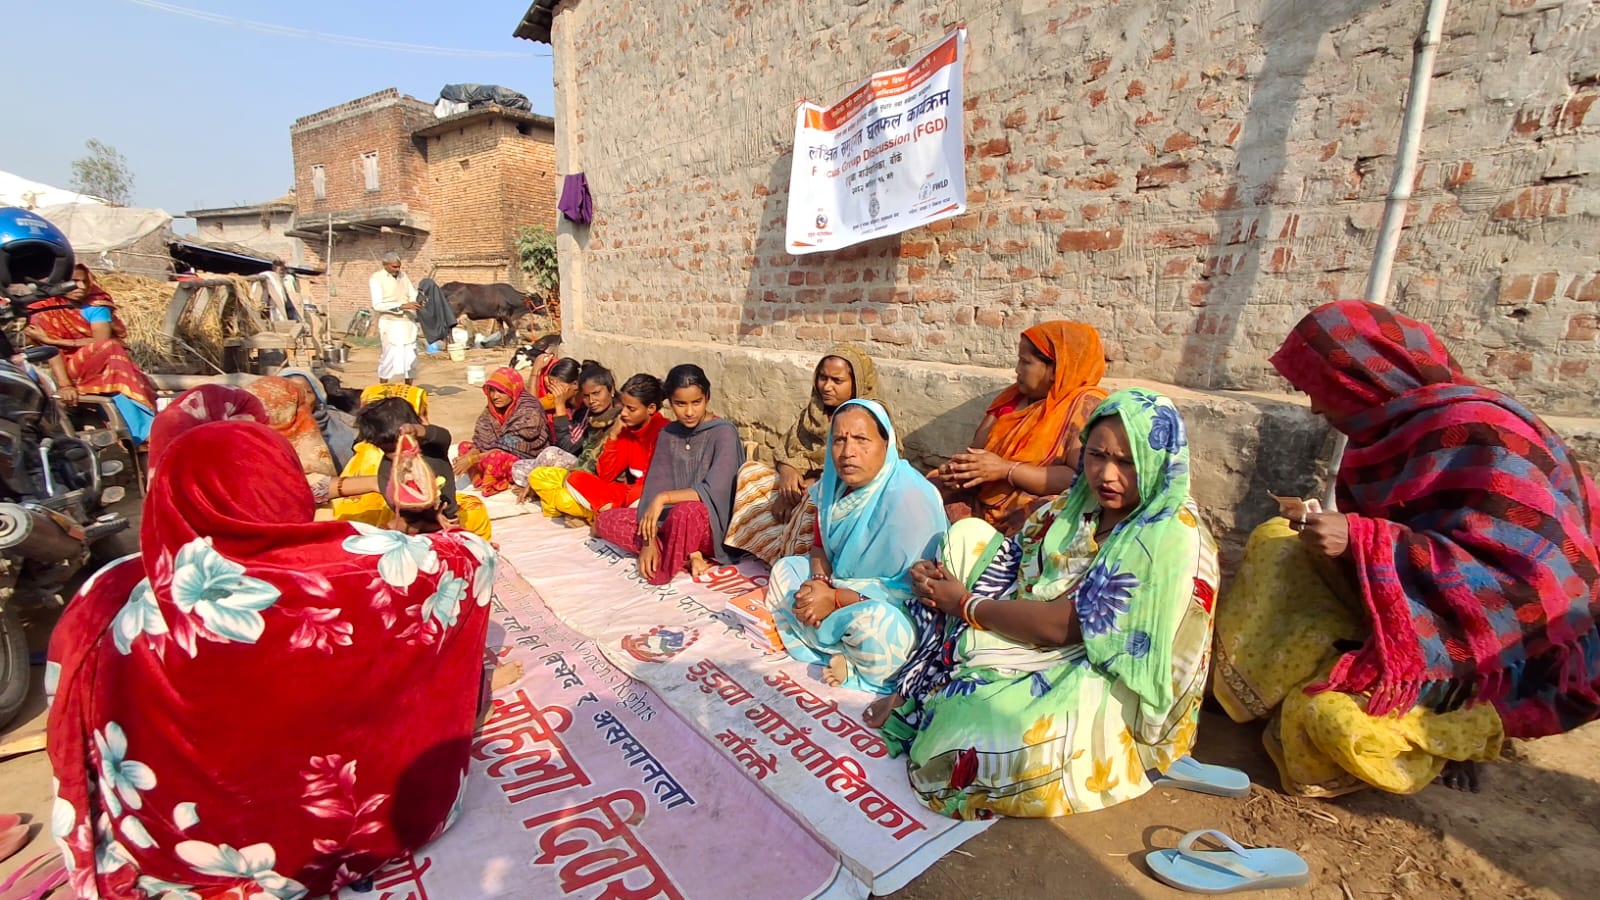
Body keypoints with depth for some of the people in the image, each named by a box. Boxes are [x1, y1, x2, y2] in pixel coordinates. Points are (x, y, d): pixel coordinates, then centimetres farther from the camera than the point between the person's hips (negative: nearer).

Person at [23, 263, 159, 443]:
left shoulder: (96, 302, 5)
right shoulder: (44, 309, -1)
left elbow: (101, 340, -9)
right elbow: (51, 351, -13)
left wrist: (50, 339, -13)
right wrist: (64, 385, -25)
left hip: (107, 365, 3)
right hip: (73, 370, -3)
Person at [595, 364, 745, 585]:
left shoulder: (723, 432, -12)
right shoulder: (668, 434, 5)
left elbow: (714, 490, -22)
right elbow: (654, 486, -3)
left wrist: (664, 498, -25)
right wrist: (649, 539, -15)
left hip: (711, 526, -6)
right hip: (671, 520, 6)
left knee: (685, 512, -39)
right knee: (605, 521, -7)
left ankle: (666, 570, -10)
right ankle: (688, 557, -11)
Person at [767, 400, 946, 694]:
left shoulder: (909, 497, -26)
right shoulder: (835, 484, -3)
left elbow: (913, 588, -26)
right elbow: (821, 545, 11)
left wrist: (835, 599, -24)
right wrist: (820, 580, -13)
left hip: (901, 611, -8)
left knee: (873, 622, -39)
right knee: (784, 568, 7)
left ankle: (856, 667, -4)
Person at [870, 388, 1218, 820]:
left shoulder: (1173, 539, -21)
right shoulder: (1077, 506, 2)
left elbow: (1064, 625, -25)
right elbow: (1012, 559, 6)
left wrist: (964, 603, -16)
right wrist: (937, 575, -13)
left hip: (1103, 683, -8)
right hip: (1031, 647, 8)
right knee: (968, 535, -1)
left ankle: (919, 695, -2)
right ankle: (912, 690, -3)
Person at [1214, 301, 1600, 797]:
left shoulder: (1478, 434, -22)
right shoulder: (1406, 424, 5)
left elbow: (1529, 579, -30)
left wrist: (1360, 542, -35)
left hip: (1499, 654, -8)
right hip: (1415, 620, 9)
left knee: (1330, 712, -27)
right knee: (1280, 548, -3)